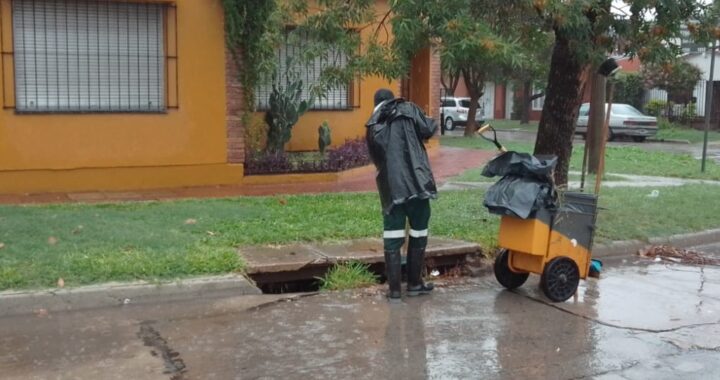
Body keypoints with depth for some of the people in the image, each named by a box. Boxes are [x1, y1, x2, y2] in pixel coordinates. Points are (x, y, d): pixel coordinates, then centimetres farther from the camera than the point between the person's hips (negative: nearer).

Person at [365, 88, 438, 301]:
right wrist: (432, 123, 19)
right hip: (416, 181, -2)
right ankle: (414, 284, 20)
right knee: (418, 234, 12)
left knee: (392, 238, 6)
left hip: (390, 187, 2)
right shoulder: (407, 110, 5)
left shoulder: (373, 127, 15)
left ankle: (394, 289, 6)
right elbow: (428, 130, -2)